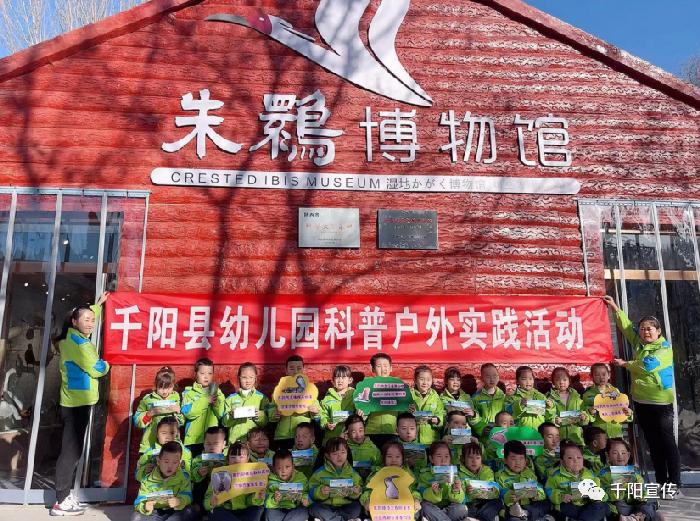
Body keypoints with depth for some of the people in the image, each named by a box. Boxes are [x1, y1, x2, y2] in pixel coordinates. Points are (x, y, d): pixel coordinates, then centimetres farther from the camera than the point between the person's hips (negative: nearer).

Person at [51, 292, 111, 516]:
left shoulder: (71, 337, 9)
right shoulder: (79, 342, -18)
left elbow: (87, 322, 30)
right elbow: (96, 370, -16)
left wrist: (98, 305, 36)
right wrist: (106, 364, 5)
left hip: (72, 402, 10)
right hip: (78, 403, -10)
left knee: (71, 450, 15)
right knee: (71, 451, -6)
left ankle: (65, 495, 22)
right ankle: (61, 502, -2)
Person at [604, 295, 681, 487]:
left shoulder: (664, 347, -7)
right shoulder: (639, 344, 10)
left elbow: (647, 365, -19)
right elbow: (627, 326, 19)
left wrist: (625, 364, -7)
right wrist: (615, 308, 18)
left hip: (661, 401, -6)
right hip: (641, 401, 6)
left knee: (667, 441, -2)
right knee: (653, 442, 10)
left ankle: (674, 482, 3)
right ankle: (661, 482, 17)